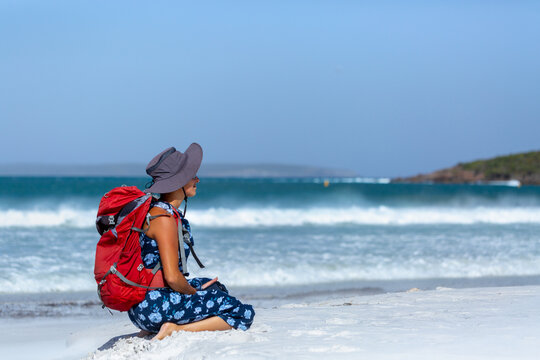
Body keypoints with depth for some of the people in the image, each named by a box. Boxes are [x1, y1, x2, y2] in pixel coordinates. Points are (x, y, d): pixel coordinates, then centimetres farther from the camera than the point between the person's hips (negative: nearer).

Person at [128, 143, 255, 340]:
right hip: (154, 306, -10)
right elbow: (172, 277, -23)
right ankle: (174, 330, -14)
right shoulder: (164, 218, -18)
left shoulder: (153, 209, 13)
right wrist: (194, 293, -4)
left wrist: (193, 290, 16)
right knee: (244, 314, -10)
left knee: (217, 288, 34)